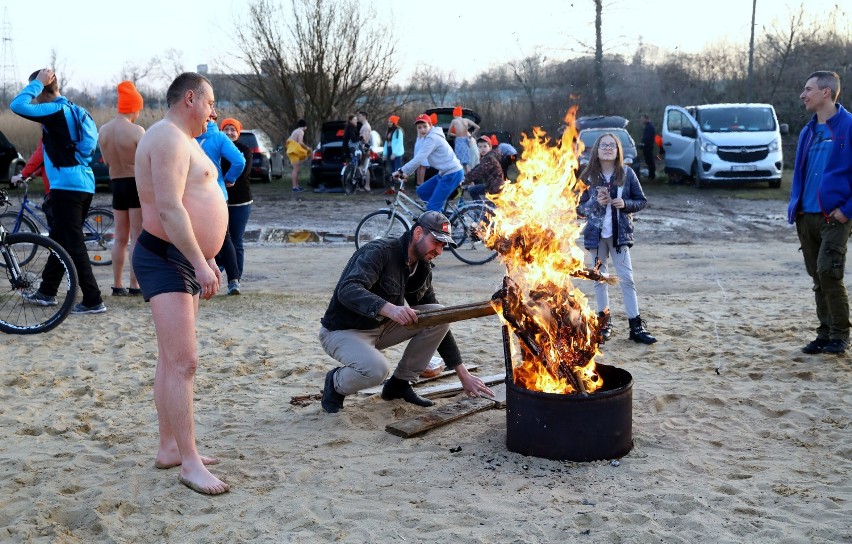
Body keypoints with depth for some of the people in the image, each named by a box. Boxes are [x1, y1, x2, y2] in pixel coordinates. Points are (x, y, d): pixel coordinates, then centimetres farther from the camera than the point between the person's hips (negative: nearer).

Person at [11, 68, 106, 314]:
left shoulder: (56, 111, -12)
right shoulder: (73, 110, 16)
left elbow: (17, 105, -21)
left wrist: (38, 81, -10)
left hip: (67, 186, -9)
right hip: (84, 184, 9)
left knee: (73, 244, -6)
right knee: (59, 239, 18)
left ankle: (93, 301, -5)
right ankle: (46, 292, 30)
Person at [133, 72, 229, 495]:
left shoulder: (183, 140, 20)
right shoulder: (168, 138, -14)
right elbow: (169, 209, -24)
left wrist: (208, 258, 23)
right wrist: (200, 263, -26)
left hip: (185, 261, 11)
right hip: (164, 260, -11)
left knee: (172, 360, 13)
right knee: (183, 362, -14)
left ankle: (169, 448, 21)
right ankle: (190, 464, -11)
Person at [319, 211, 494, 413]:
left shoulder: (422, 269, 1)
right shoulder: (379, 252, -23)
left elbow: (438, 321, 6)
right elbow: (347, 290, -39)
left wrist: (464, 375, 2)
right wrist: (390, 309, -56)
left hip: (381, 327, 8)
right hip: (342, 331, -7)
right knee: (376, 369, -37)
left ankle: (399, 384, 2)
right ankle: (336, 383, -2)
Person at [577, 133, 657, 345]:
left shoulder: (627, 174, -2)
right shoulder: (588, 177, -2)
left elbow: (642, 201, 3)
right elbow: (579, 208, 1)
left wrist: (625, 204, -16)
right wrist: (596, 202, -17)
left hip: (620, 234, -1)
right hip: (596, 234, 1)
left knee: (626, 279, -1)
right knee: (600, 278, 9)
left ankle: (636, 326, 2)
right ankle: (604, 322, 20)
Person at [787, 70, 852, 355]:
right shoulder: (808, 132, 14)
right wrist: (794, 207, 8)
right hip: (807, 217, 7)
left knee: (829, 273, -12)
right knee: (818, 278, 10)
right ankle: (825, 334, 18)